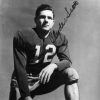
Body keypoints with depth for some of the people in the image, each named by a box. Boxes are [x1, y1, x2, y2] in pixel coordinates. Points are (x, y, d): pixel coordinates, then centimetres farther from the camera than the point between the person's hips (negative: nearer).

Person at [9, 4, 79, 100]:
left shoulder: (60, 38, -2)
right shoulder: (22, 36, -14)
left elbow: (67, 61, -9)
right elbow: (20, 68, -18)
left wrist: (53, 65, -33)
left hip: (45, 78, 3)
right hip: (23, 80, -2)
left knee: (72, 73, -18)